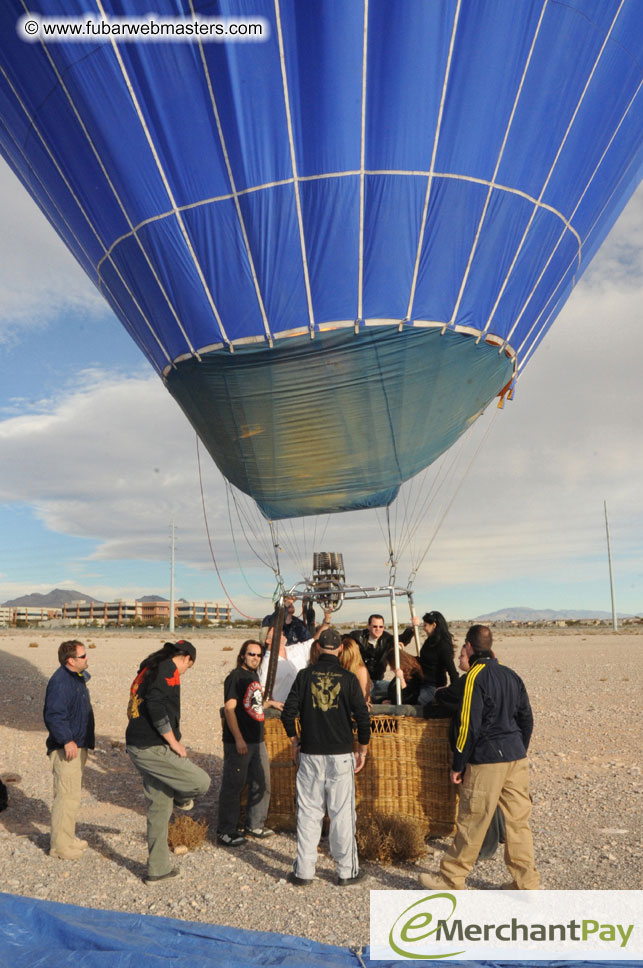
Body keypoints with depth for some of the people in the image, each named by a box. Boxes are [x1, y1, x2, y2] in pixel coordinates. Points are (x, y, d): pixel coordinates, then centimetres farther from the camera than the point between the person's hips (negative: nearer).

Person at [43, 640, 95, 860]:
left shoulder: (76, 678, 13)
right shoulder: (60, 681, -20)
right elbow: (53, 715, -29)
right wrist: (67, 740, -31)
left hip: (78, 746, 11)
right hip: (66, 749, -11)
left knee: (72, 794, 19)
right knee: (67, 796, -5)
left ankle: (67, 837, 31)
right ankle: (60, 846, 4)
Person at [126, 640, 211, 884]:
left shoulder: (148, 669, 19)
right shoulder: (168, 669, -10)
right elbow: (157, 707, -23)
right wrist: (175, 743, -13)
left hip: (136, 745, 10)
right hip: (153, 748, -10)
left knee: (158, 808, 18)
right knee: (201, 782, -4)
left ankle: (158, 869, 26)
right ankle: (180, 797, 25)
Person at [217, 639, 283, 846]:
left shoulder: (254, 676, 14)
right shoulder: (235, 677, -12)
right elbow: (229, 708, -19)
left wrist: (270, 703, 24)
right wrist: (238, 739, -23)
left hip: (257, 740, 9)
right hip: (239, 742, -9)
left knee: (262, 784, 15)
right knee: (233, 786, 0)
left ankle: (255, 825, 29)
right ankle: (225, 831, 12)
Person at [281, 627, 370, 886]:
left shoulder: (305, 675, -2)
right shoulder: (348, 678, -5)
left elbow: (288, 713, -3)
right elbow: (363, 717, -5)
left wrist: (295, 743, 11)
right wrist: (363, 749, 8)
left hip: (309, 754, 1)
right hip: (340, 755, -1)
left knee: (308, 812, 10)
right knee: (342, 813, 8)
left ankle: (303, 870, 17)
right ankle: (347, 871, 17)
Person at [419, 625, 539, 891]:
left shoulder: (475, 677, -13)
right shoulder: (511, 675, 10)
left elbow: (468, 726, -15)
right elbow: (526, 719, 15)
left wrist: (458, 765, -8)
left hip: (487, 759, -7)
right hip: (517, 758, 7)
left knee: (471, 821, 3)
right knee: (518, 820, 13)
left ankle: (451, 879, 16)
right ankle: (526, 883, 18)